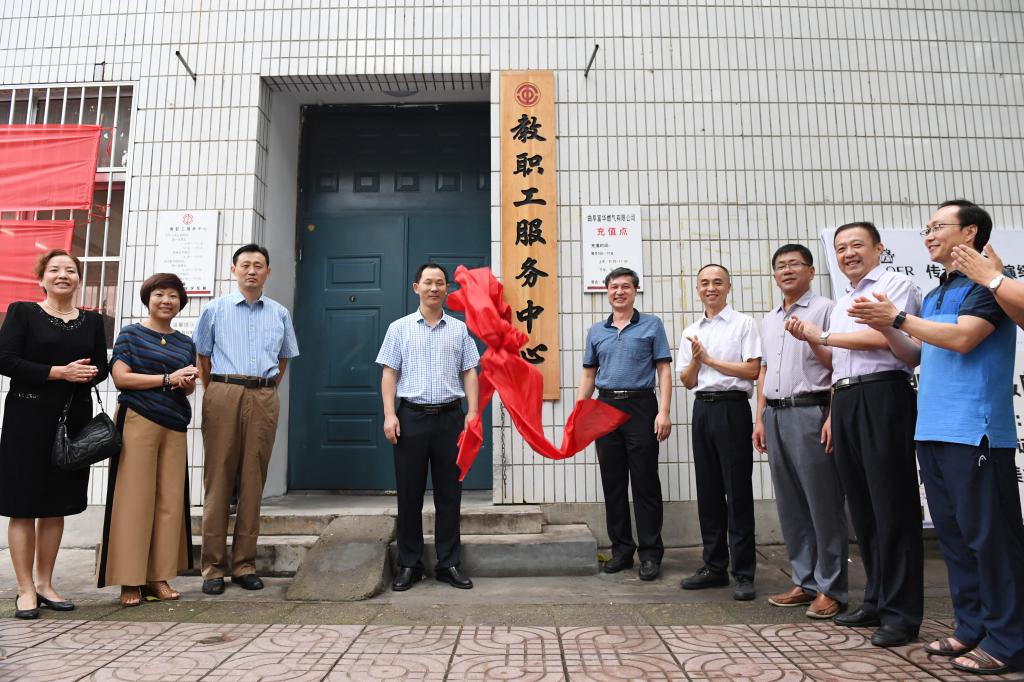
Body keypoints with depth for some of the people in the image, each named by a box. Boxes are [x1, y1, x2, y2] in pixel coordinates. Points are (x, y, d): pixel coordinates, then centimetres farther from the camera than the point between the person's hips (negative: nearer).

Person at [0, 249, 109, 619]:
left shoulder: (92, 320, 11)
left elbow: (102, 366, 13)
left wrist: (89, 374, -10)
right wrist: (58, 372, -17)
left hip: (74, 420, 4)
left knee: (57, 505, 10)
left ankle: (44, 583, 21)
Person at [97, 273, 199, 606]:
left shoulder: (185, 343, 18)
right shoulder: (130, 334, 4)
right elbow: (120, 377, -7)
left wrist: (188, 383, -3)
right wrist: (169, 378, -12)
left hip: (174, 426, 5)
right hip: (138, 422, -4)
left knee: (170, 500, 2)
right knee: (135, 498, -4)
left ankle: (159, 577, 10)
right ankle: (130, 581, 4)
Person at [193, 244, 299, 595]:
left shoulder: (280, 314, 14)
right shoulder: (215, 310, 10)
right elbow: (202, 356, 12)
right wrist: (214, 394, 7)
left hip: (264, 399, 2)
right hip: (223, 394, -1)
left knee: (253, 481, 3)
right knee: (218, 479, -1)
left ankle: (244, 563, 11)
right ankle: (214, 566, 6)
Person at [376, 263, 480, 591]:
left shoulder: (459, 329, 10)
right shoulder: (399, 328, 7)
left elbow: (469, 372, 9)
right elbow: (389, 373, 3)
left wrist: (472, 411, -2)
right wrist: (389, 414, -7)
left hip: (450, 417, 1)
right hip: (411, 416, -1)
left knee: (449, 493, 6)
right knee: (410, 494, 4)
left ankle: (448, 564, 15)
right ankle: (409, 565, 15)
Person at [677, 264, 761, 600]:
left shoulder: (743, 323, 3)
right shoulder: (691, 332, 17)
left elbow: (753, 370, -8)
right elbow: (688, 381, 14)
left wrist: (710, 359, -8)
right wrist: (696, 360, -5)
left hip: (732, 408, -5)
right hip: (702, 408, 5)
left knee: (737, 491, -4)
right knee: (708, 491, 8)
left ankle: (744, 573, 3)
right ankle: (714, 567, 18)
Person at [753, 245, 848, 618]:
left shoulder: (824, 309, 0)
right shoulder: (769, 320, 19)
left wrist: (810, 339, -20)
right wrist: (760, 418, 15)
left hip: (810, 410, -7)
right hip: (775, 414, 7)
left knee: (823, 502, -2)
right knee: (790, 503, 10)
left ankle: (830, 588, 8)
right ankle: (804, 582, 20)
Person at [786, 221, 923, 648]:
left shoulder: (895, 284, 1)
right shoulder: (841, 305, 24)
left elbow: (884, 337, -14)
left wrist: (822, 337, -3)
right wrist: (833, 414, 17)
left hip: (882, 396, -8)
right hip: (845, 403, 8)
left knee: (892, 505, -5)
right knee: (862, 506, 9)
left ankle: (901, 613, 2)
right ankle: (876, 601, 19)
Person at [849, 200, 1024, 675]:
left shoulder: (986, 281, -5)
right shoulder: (933, 296, 20)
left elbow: (962, 338, -18)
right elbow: (917, 354, 21)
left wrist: (898, 317, -12)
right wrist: (885, 328, 6)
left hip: (974, 430, -9)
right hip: (933, 430, 9)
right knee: (953, 533, 13)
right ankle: (971, 626, 23)